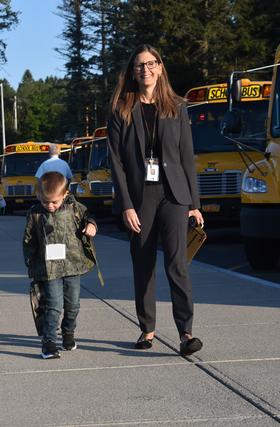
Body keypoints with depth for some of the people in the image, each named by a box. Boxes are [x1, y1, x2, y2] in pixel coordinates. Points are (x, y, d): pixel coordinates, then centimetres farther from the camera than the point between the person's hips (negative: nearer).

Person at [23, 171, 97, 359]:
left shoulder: (74, 208, -1)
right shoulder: (35, 214, -3)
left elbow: (86, 217, 17)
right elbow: (29, 242, 4)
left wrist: (91, 226, -6)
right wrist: (31, 266, 3)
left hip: (73, 265, 3)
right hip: (50, 268, -2)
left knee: (73, 304, 13)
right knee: (54, 305, -8)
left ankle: (68, 332, 38)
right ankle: (49, 342, -2)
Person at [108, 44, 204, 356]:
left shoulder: (176, 107, 8)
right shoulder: (121, 111, 4)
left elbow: (187, 156, 7)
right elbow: (116, 161, -1)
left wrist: (193, 203, 3)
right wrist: (126, 206, -9)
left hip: (172, 195, 0)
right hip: (139, 197, 1)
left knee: (177, 262, -11)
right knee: (142, 265, 7)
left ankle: (186, 333, -14)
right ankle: (147, 329, 19)